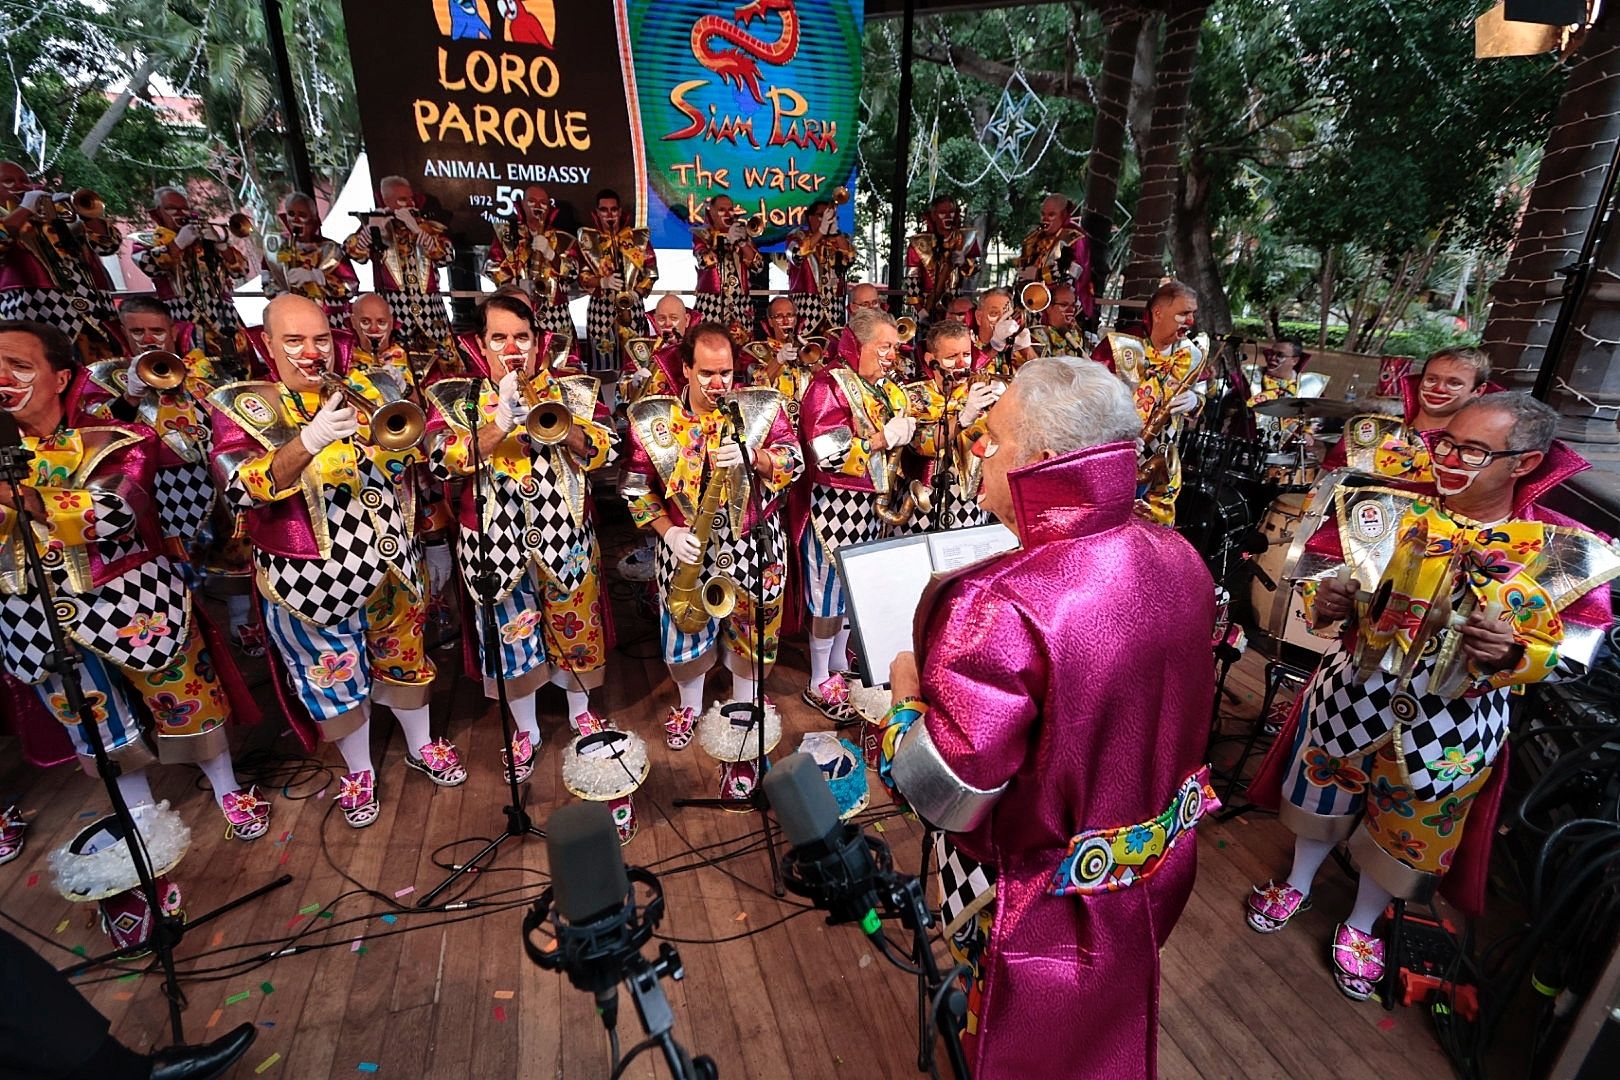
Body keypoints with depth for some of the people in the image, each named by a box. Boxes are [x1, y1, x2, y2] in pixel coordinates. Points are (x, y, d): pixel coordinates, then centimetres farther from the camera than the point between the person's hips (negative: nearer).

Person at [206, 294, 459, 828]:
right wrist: (310, 440, -31)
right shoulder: (243, 407, -5)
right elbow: (241, 492, -19)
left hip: (390, 562, 3)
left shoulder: (368, 390, 3)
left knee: (403, 657, 17)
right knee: (334, 675, 12)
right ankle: (358, 772, 33)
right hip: (310, 577, -2)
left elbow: (412, 461, 4)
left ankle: (421, 746, 39)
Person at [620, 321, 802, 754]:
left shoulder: (763, 406, -6)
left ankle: (743, 706, 39)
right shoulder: (652, 418, -6)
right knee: (685, 629, 14)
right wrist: (668, 531, -13)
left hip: (753, 543, 0)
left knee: (751, 629, 13)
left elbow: (795, 462, -8)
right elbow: (636, 485, -2)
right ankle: (689, 705, 41)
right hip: (686, 547, 0)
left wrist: (750, 455, -26)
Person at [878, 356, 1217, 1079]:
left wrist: (907, 692, -10)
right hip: (1162, 865, 7)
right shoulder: (1179, 559, -11)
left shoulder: (1000, 609, -37)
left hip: (1056, 902, -6)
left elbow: (941, 796, -28)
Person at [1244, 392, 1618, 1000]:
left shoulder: (1565, 552, -12)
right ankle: (1298, 884, 48)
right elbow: (1322, 580, -3)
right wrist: (1326, 603, -24)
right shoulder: (1388, 509, -11)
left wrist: (1511, 653, -28)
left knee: (1407, 831, 20)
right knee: (1323, 793, 20)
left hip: (1453, 726, 0)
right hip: (1352, 696, 1)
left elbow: (1570, 656, -8)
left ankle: (1361, 925, 47)